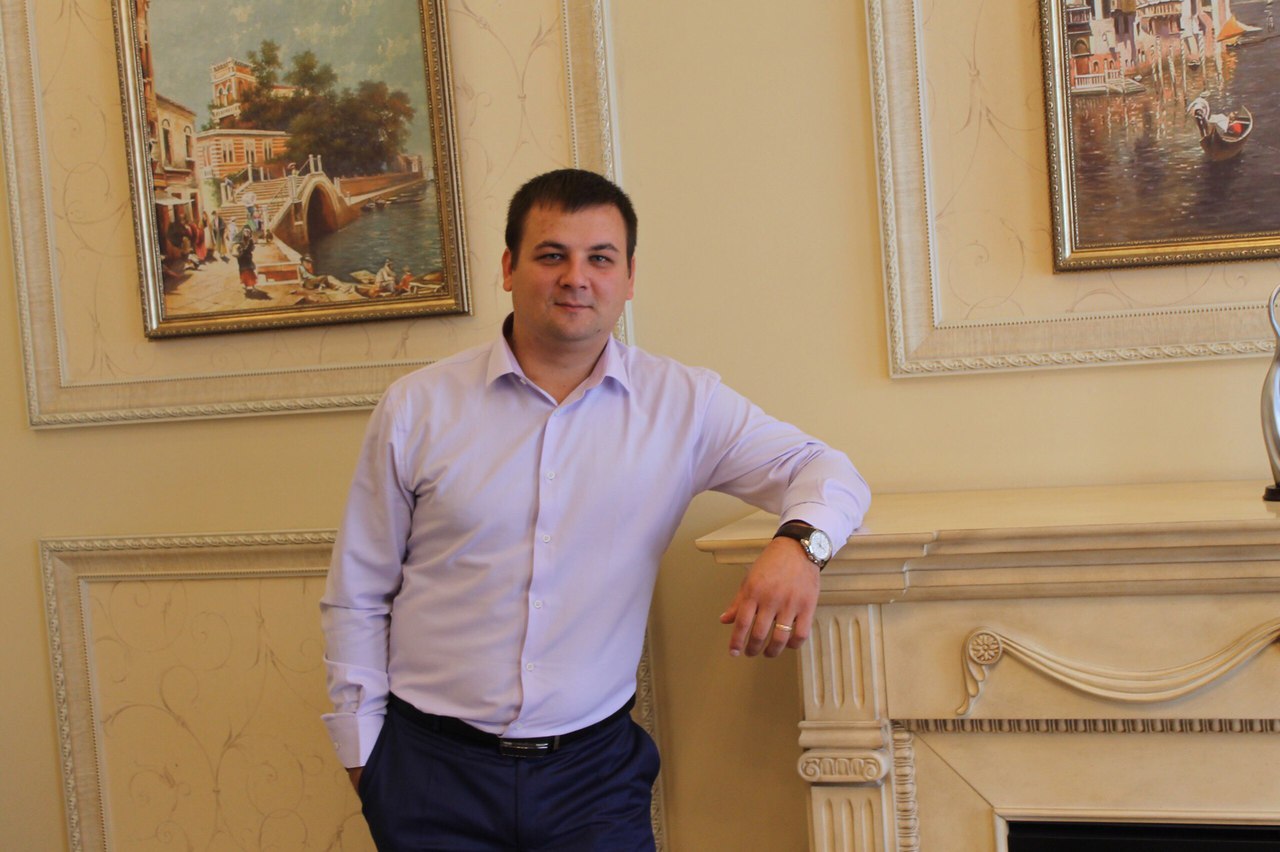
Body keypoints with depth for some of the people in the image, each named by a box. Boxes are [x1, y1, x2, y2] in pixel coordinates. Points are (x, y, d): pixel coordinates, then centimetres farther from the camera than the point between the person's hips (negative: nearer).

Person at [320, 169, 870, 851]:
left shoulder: (682, 405, 0)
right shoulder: (416, 407, -1)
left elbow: (825, 469, 2)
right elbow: (356, 597, 5)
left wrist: (798, 542, -20)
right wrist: (363, 752, 3)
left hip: (594, 769, 0)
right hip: (433, 768, 0)